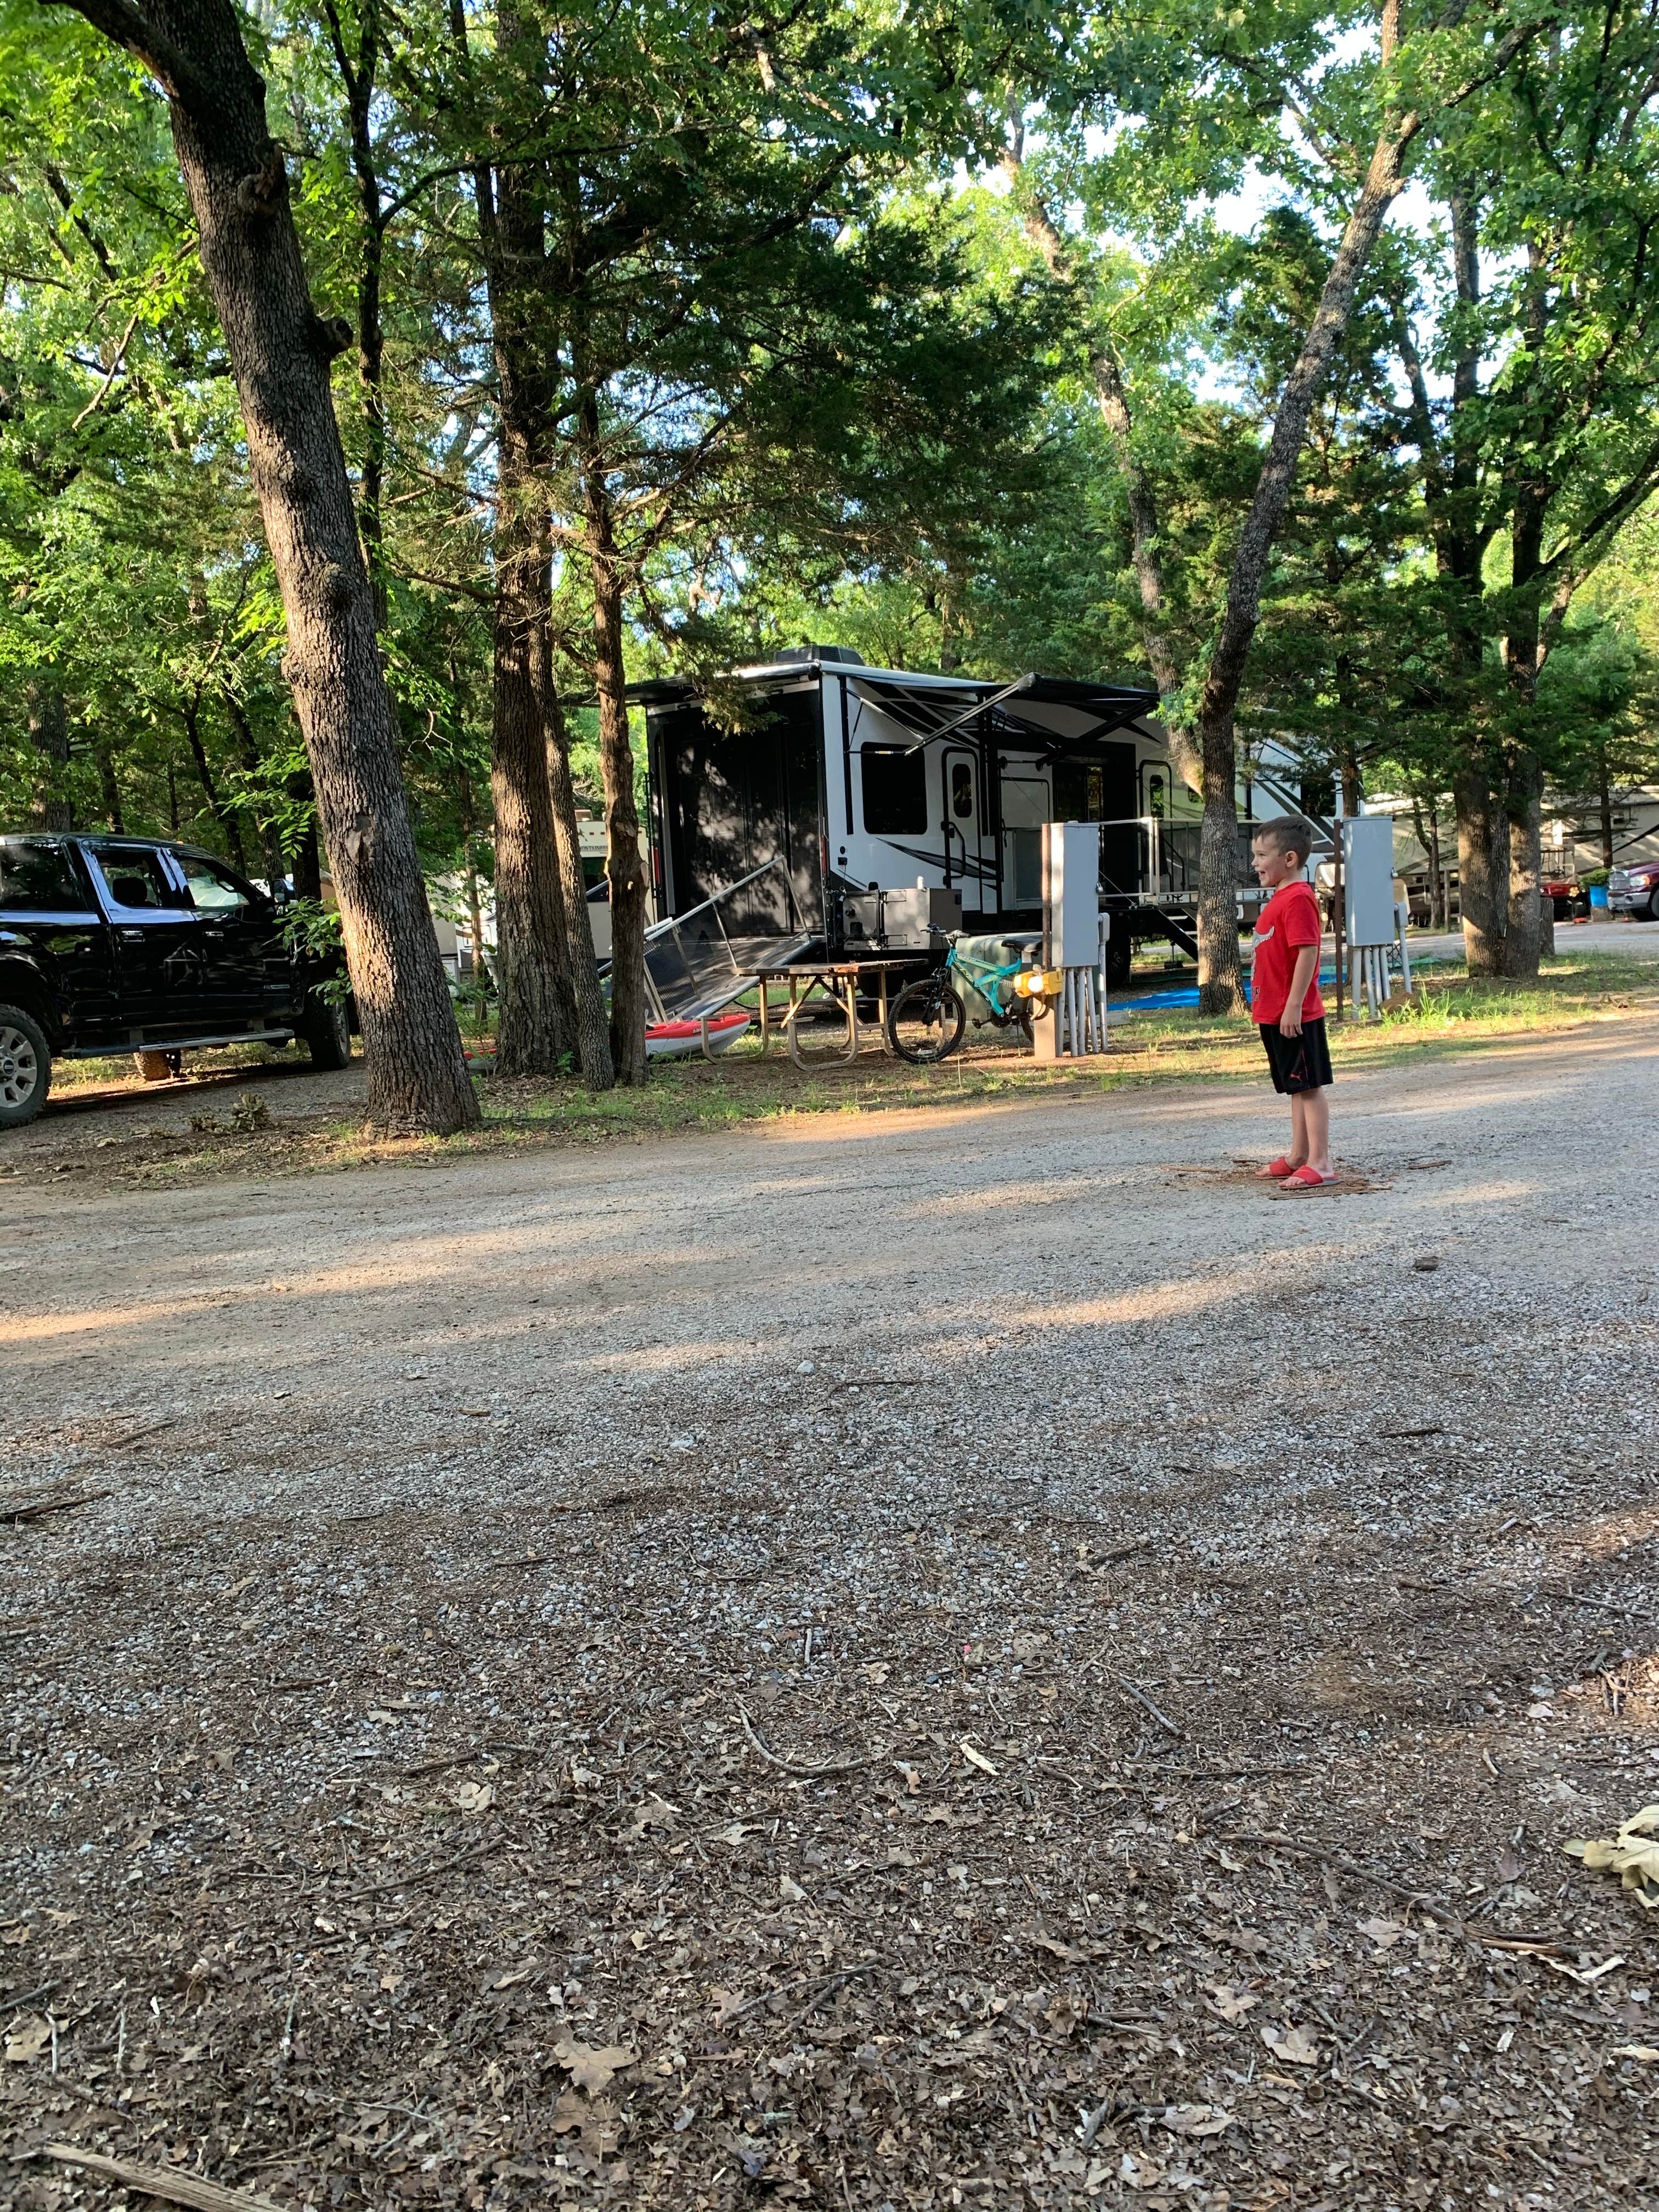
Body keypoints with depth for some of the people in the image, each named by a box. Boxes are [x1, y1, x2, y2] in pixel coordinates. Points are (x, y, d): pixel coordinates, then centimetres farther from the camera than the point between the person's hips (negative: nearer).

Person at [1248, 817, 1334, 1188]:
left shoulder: (1298, 898, -16)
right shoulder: (1280, 898, 16)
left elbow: (1308, 952, -23)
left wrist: (1293, 1006, -25)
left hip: (1294, 1016, -10)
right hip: (1274, 1014, 10)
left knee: (1309, 1087, -6)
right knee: (1296, 1087, 16)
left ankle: (1320, 1164, -4)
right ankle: (1298, 1157, 25)